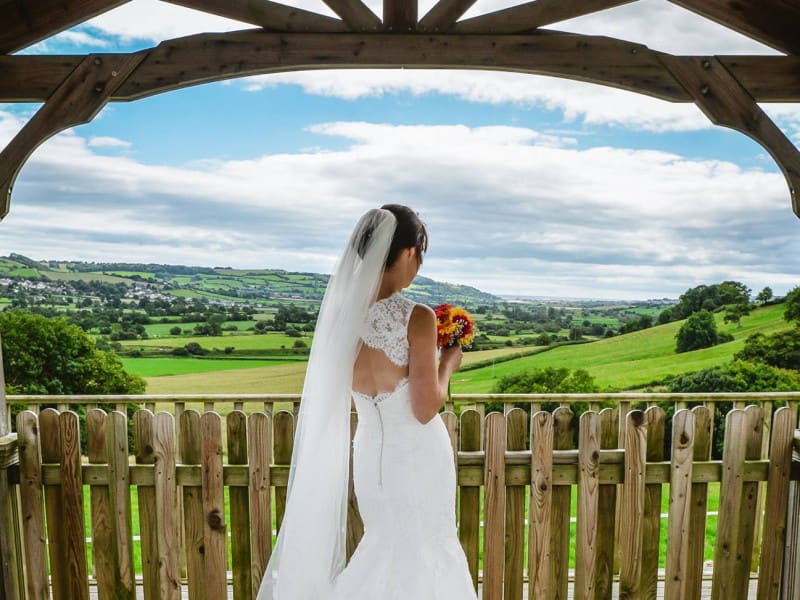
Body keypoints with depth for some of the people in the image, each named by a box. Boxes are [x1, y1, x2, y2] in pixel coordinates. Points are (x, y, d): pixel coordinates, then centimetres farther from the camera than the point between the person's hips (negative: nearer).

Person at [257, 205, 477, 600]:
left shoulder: (340, 313, -7)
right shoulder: (416, 317, -24)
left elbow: (348, 400, 5)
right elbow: (426, 410, -19)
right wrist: (447, 364, -3)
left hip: (369, 452, 5)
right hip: (418, 454, -5)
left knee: (386, 546, 27)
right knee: (421, 550, 19)